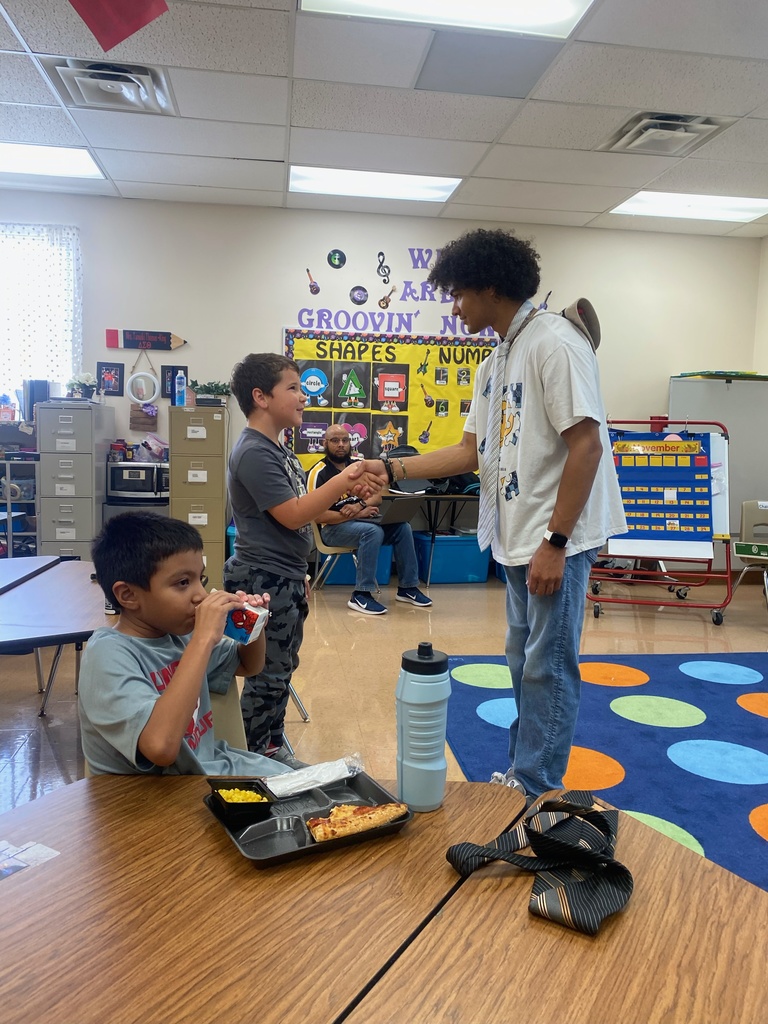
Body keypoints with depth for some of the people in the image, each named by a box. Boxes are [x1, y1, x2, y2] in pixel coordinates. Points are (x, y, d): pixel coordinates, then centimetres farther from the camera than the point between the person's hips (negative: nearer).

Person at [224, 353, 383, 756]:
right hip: (264, 581, -10)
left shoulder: (278, 449, 13)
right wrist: (345, 479, -23)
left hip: (286, 579, 10)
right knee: (267, 677, 1)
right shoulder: (253, 453, -19)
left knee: (281, 670, 18)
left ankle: (273, 750, 32)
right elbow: (292, 515, -22)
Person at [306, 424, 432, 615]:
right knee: (373, 531, -34)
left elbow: (377, 496, 7)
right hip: (334, 527, -7)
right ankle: (361, 595, -28)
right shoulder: (319, 472, -12)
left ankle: (407, 588, -3)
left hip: (361, 519, 7)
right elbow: (317, 515, -20)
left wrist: (360, 506, -15)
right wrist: (355, 515, -22)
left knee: (402, 527, -13)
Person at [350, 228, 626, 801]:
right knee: (525, 661, 17)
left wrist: (555, 542, -20)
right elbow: (473, 451, 15)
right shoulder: (495, 363, 15)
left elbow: (586, 445, -19)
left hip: (558, 539, -9)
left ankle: (537, 790, 14)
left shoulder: (553, 343, -13)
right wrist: (391, 470, 9)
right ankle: (523, 774, 31)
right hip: (518, 538, 9)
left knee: (548, 667, 0)